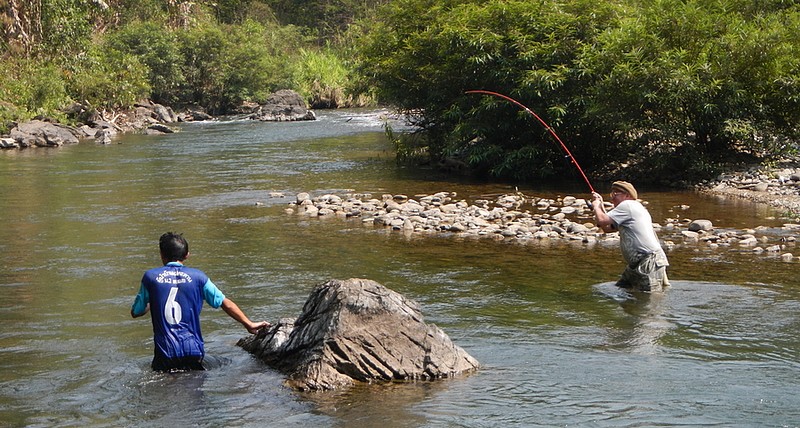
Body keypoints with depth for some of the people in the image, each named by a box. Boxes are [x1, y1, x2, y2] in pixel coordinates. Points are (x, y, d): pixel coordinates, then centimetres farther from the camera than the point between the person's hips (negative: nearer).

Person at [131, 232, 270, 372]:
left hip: (164, 352, -1)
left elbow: (135, 312, 14)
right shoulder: (197, 276, 4)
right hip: (193, 351, 1)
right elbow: (226, 303, 8)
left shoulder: (150, 277, 3)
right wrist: (249, 324, 16)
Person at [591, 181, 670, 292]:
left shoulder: (627, 205, -8)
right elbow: (607, 228, 28)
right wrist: (601, 205, 22)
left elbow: (601, 220, -14)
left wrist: (596, 206, 6)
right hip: (636, 264, 11)